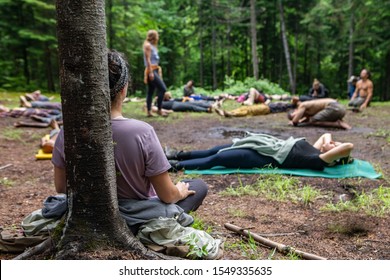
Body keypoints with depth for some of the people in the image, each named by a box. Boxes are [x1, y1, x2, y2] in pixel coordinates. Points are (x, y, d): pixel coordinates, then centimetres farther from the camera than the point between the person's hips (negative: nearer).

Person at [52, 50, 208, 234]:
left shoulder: (66, 133, -19)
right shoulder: (141, 132, -31)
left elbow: (61, 187, -4)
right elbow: (167, 195, -21)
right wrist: (180, 192, 2)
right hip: (136, 222, -4)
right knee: (199, 185, 18)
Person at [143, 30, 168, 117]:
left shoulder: (152, 46, 22)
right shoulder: (147, 45, -7)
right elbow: (148, 59, -15)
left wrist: (158, 70, 18)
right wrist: (150, 72, -21)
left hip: (155, 70, 10)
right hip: (151, 71, -10)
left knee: (150, 92, 7)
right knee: (163, 88, -15)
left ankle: (149, 111, 9)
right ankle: (159, 109, -11)